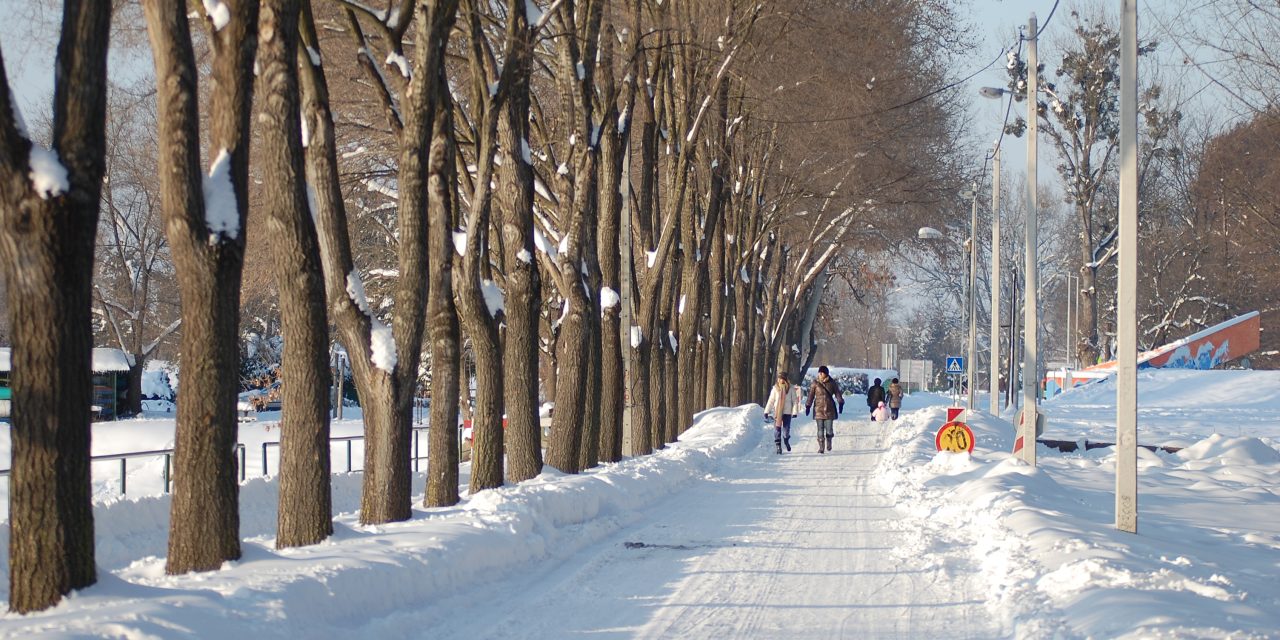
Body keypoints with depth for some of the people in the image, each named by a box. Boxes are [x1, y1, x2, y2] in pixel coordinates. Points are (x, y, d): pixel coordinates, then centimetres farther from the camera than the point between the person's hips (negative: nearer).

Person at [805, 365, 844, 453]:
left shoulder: (832, 383, 3)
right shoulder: (815, 383, 2)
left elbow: (838, 394, 8)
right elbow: (811, 395, 4)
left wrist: (840, 403, -1)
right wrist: (808, 406, 1)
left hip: (829, 409, 0)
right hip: (819, 409, 0)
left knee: (829, 429, -3)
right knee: (820, 429, -3)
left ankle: (829, 443, 25)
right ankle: (821, 447, 2)